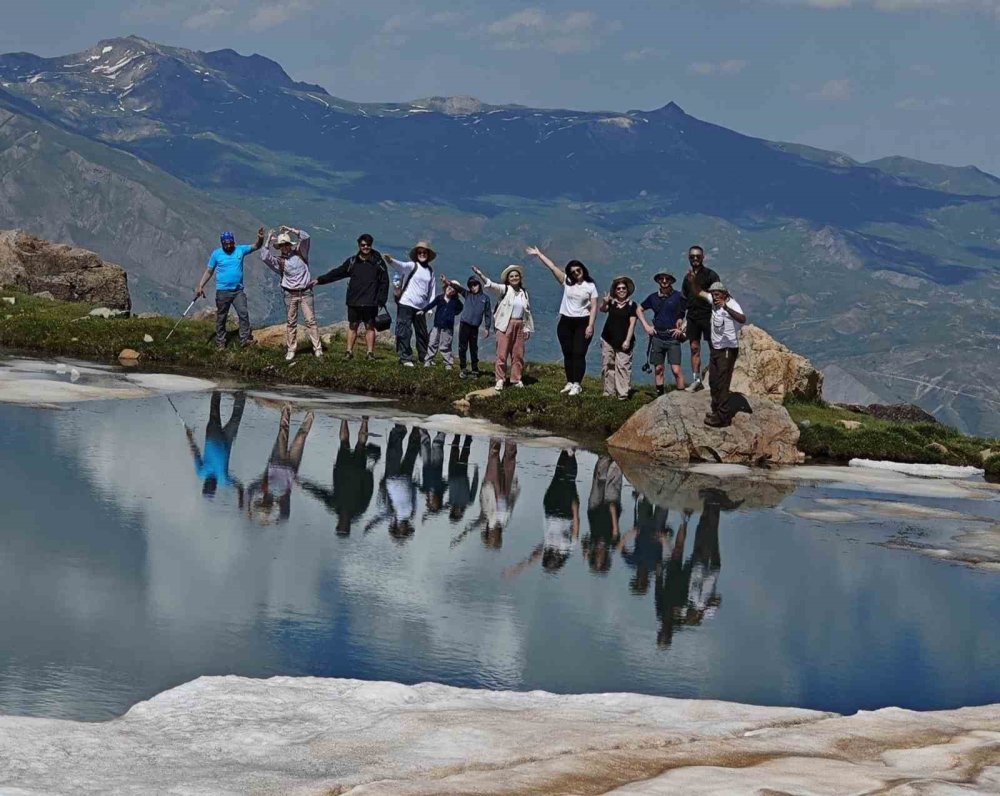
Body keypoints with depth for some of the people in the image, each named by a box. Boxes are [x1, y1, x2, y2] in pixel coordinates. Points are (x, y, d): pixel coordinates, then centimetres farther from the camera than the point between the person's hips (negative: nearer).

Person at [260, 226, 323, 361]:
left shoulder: (300, 253, 2)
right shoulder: (279, 260, 1)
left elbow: (306, 237, -9)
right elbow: (264, 257, -13)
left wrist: (290, 230, -13)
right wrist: (268, 240, -10)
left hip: (306, 292, -1)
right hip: (290, 294, 1)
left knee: (311, 320, -2)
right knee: (291, 323, 5)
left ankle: (317, 348, -1)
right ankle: (291, 350, 12)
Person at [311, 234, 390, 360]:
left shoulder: (378, 262, 3)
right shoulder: (352, 262, 8)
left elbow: (384, 282, 4)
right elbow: (336, 273, 14)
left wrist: (381, 300, -4)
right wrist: (320, 280, 10)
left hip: (370, 302, -2)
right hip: (354, 301, 2)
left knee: (370, 327, 0)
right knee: (352, 326, 6)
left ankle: (370, 353, 5)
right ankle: (349, 352, 10)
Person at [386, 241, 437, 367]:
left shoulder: (430, 271, 10)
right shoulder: (411, 266, -6)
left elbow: (432, 290, 16)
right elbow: (401, 266, -27)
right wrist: (391, 261, -49)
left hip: (421, 307, 5)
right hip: (406, 304, -5)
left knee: (422, 332, 14)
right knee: (404, 331, -6)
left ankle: (424, 355, 29)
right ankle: (405, 357, -2)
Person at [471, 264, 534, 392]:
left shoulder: (524, 293, 13)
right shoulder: (504, 290, -1)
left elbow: (527, 311, 18)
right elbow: (491, 285, -17)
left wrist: (528, 328, 15)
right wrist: (480, 274, -34)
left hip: (519, 326, 4)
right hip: (505, 325, -4)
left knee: (518, 354, 7)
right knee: (502, 353, -5)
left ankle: (516, 379, 16)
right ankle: (500, 380, -2)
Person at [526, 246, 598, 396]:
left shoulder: (590, 286, -1)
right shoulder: (567, 282, 6)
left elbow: (594, 307, -4)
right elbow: (552, 266, 4)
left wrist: (590, 325, -13)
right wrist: (539, 254, 4)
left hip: (582, 323, -4)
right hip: (565, 322, 4)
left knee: (579, 354, -8)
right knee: (568, 354, 5)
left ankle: (577, 384, -8)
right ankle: (570, 382, 10)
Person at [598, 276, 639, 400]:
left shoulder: (632, 305, -1)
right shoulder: (612, 303, 9)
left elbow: (632, 324, -5)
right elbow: (602, 309, -9)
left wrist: (627, 340, -12)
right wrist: (604, 302, -31)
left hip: (623, 342, -4)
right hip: (608, 340, 4)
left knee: (622, 366, -10)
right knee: (607, 366, 5)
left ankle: (623, 393, -11)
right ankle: (609, 391, 12)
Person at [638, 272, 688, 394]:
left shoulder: (678, 297, -3)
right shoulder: (653, 297, 7)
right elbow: (640, 310, 22)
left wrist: (682, 328, -5)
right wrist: (646, 326, 10)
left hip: (673, 338, -3)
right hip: (657, 337, 3)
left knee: (676, 369, -11)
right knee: (658, 369, 6)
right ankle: (660, 396, 15)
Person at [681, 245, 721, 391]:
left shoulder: (710, 275, -2)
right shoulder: (688, 277, 15)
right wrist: (680, 318, 13)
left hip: (707, 315, -5)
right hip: (692, 317, 5)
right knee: (694, 348, 5)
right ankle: (696, 379, 8)